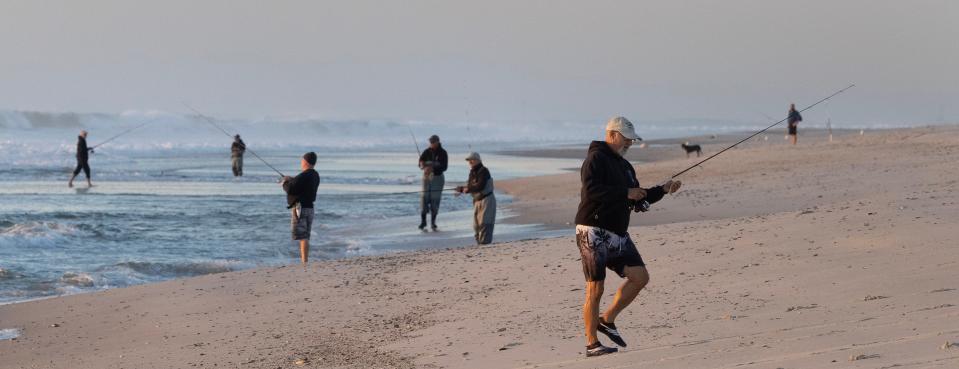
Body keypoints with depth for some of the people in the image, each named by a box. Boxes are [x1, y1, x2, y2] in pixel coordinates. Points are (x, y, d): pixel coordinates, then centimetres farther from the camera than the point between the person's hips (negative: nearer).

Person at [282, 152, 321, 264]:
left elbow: (290, 189, -20)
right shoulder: (315, 175, 9)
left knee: (302, 236, -8)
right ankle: (304, 259, 21)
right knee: (305, 236, 16)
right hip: (310, 207, 8)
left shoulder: (303, 176, -18)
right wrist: (291, 180, 12)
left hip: (300, 208, -8)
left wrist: (285, 182, 0)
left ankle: (305, 262, -12)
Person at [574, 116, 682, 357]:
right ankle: (592, 345, 0)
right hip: (593, 232, -8)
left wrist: (662, 190, 9)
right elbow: (591, 190, -24)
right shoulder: (596, 159, -8)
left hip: (617, 234, 8)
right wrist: (626, 193, -21)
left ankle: (607, 320, 11)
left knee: (640, 276, -2)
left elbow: (639, 202, 22)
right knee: (595, 288, -7)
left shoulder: (624, 166, 20)